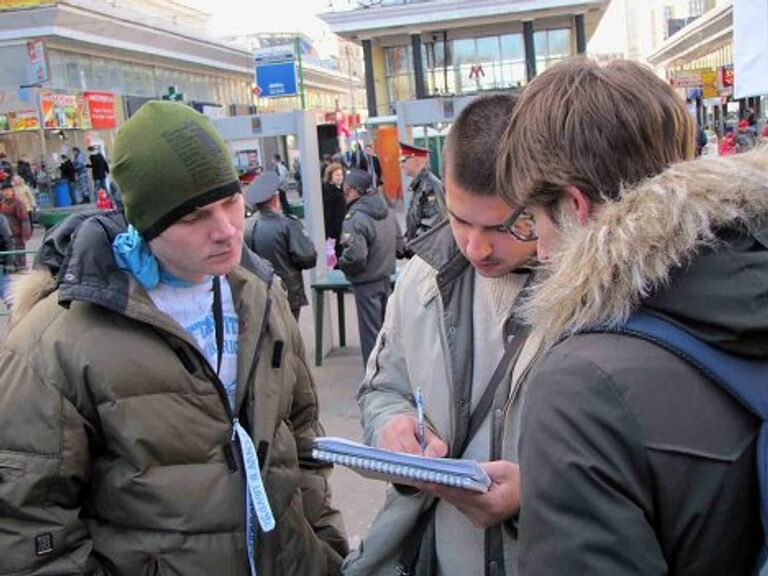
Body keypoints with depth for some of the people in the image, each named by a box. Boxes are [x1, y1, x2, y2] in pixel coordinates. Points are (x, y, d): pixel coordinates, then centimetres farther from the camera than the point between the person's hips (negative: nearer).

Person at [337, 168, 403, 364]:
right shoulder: (387, 211, 2)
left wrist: (340, 264, -10)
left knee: (370, 333, 4)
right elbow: (399, 244, 8)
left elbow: (355, 257, -30)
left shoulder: (354, 219, -23)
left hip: (366, 283, -8)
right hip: (386, 279, 8)